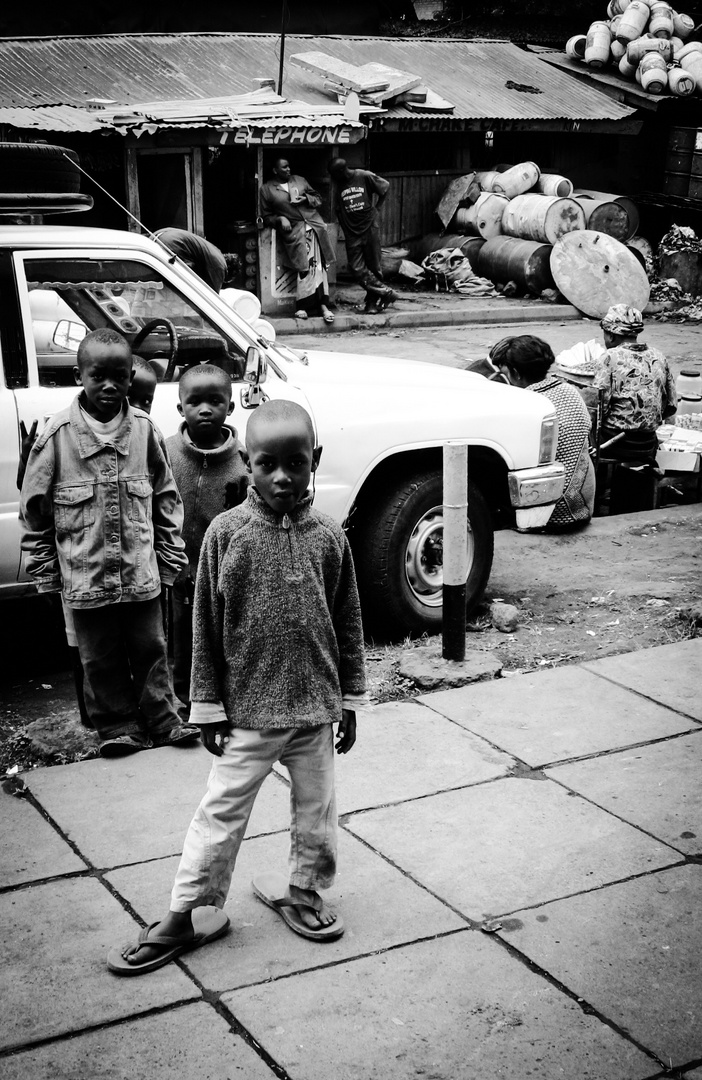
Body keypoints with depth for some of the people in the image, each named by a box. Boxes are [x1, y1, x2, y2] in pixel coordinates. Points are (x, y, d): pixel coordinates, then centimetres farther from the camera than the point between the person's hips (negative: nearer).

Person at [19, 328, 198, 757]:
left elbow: (166, 497, 6)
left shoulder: (144, 430, -3)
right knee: (100, 658, 11)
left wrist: (171, 557, 6)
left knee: (151, 648, 15)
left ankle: (160, 718, 30)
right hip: (85, 575, -1)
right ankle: (117, 725, 27)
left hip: (142, 573, 2)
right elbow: (35, 509, -2)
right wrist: (45, 569, 0)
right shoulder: (58, 435, -8)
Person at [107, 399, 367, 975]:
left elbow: (348, 624, 4)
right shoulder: (226, 533, -10)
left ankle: (304, 891, 37)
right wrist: (209, 707, -4)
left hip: (315, 707, 2)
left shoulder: (329, 536, -4)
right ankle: (186, 915, 18)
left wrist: (349, 700, 6)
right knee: (221, 813, 5)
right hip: (248, 711, -2)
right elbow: (207, 629, -5)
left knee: (317, 810, 16)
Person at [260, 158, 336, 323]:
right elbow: (266, 216, 11)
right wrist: (280, 219, -8)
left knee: (318, 264, -9)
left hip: (314, 224, 2)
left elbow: (318, 199, 21)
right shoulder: (266, 190, 9)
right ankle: (322, 305, -9)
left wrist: (306, 199, 0)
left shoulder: (300, 180, 18)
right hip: (293, 230, -2)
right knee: (306, 266, -13)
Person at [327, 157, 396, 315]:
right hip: (351, 231, 3)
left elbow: (385, 187, 7)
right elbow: (338, 210, 11)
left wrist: (376, 207, 6)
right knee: (357, 268, -6)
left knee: (374, 266, 1)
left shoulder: (365, 177, -6)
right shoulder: (338, 185, 3)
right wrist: (345, 228, 4)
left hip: (370, 227, -3)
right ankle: (385, 293, 1)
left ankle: (373, 302, 10)